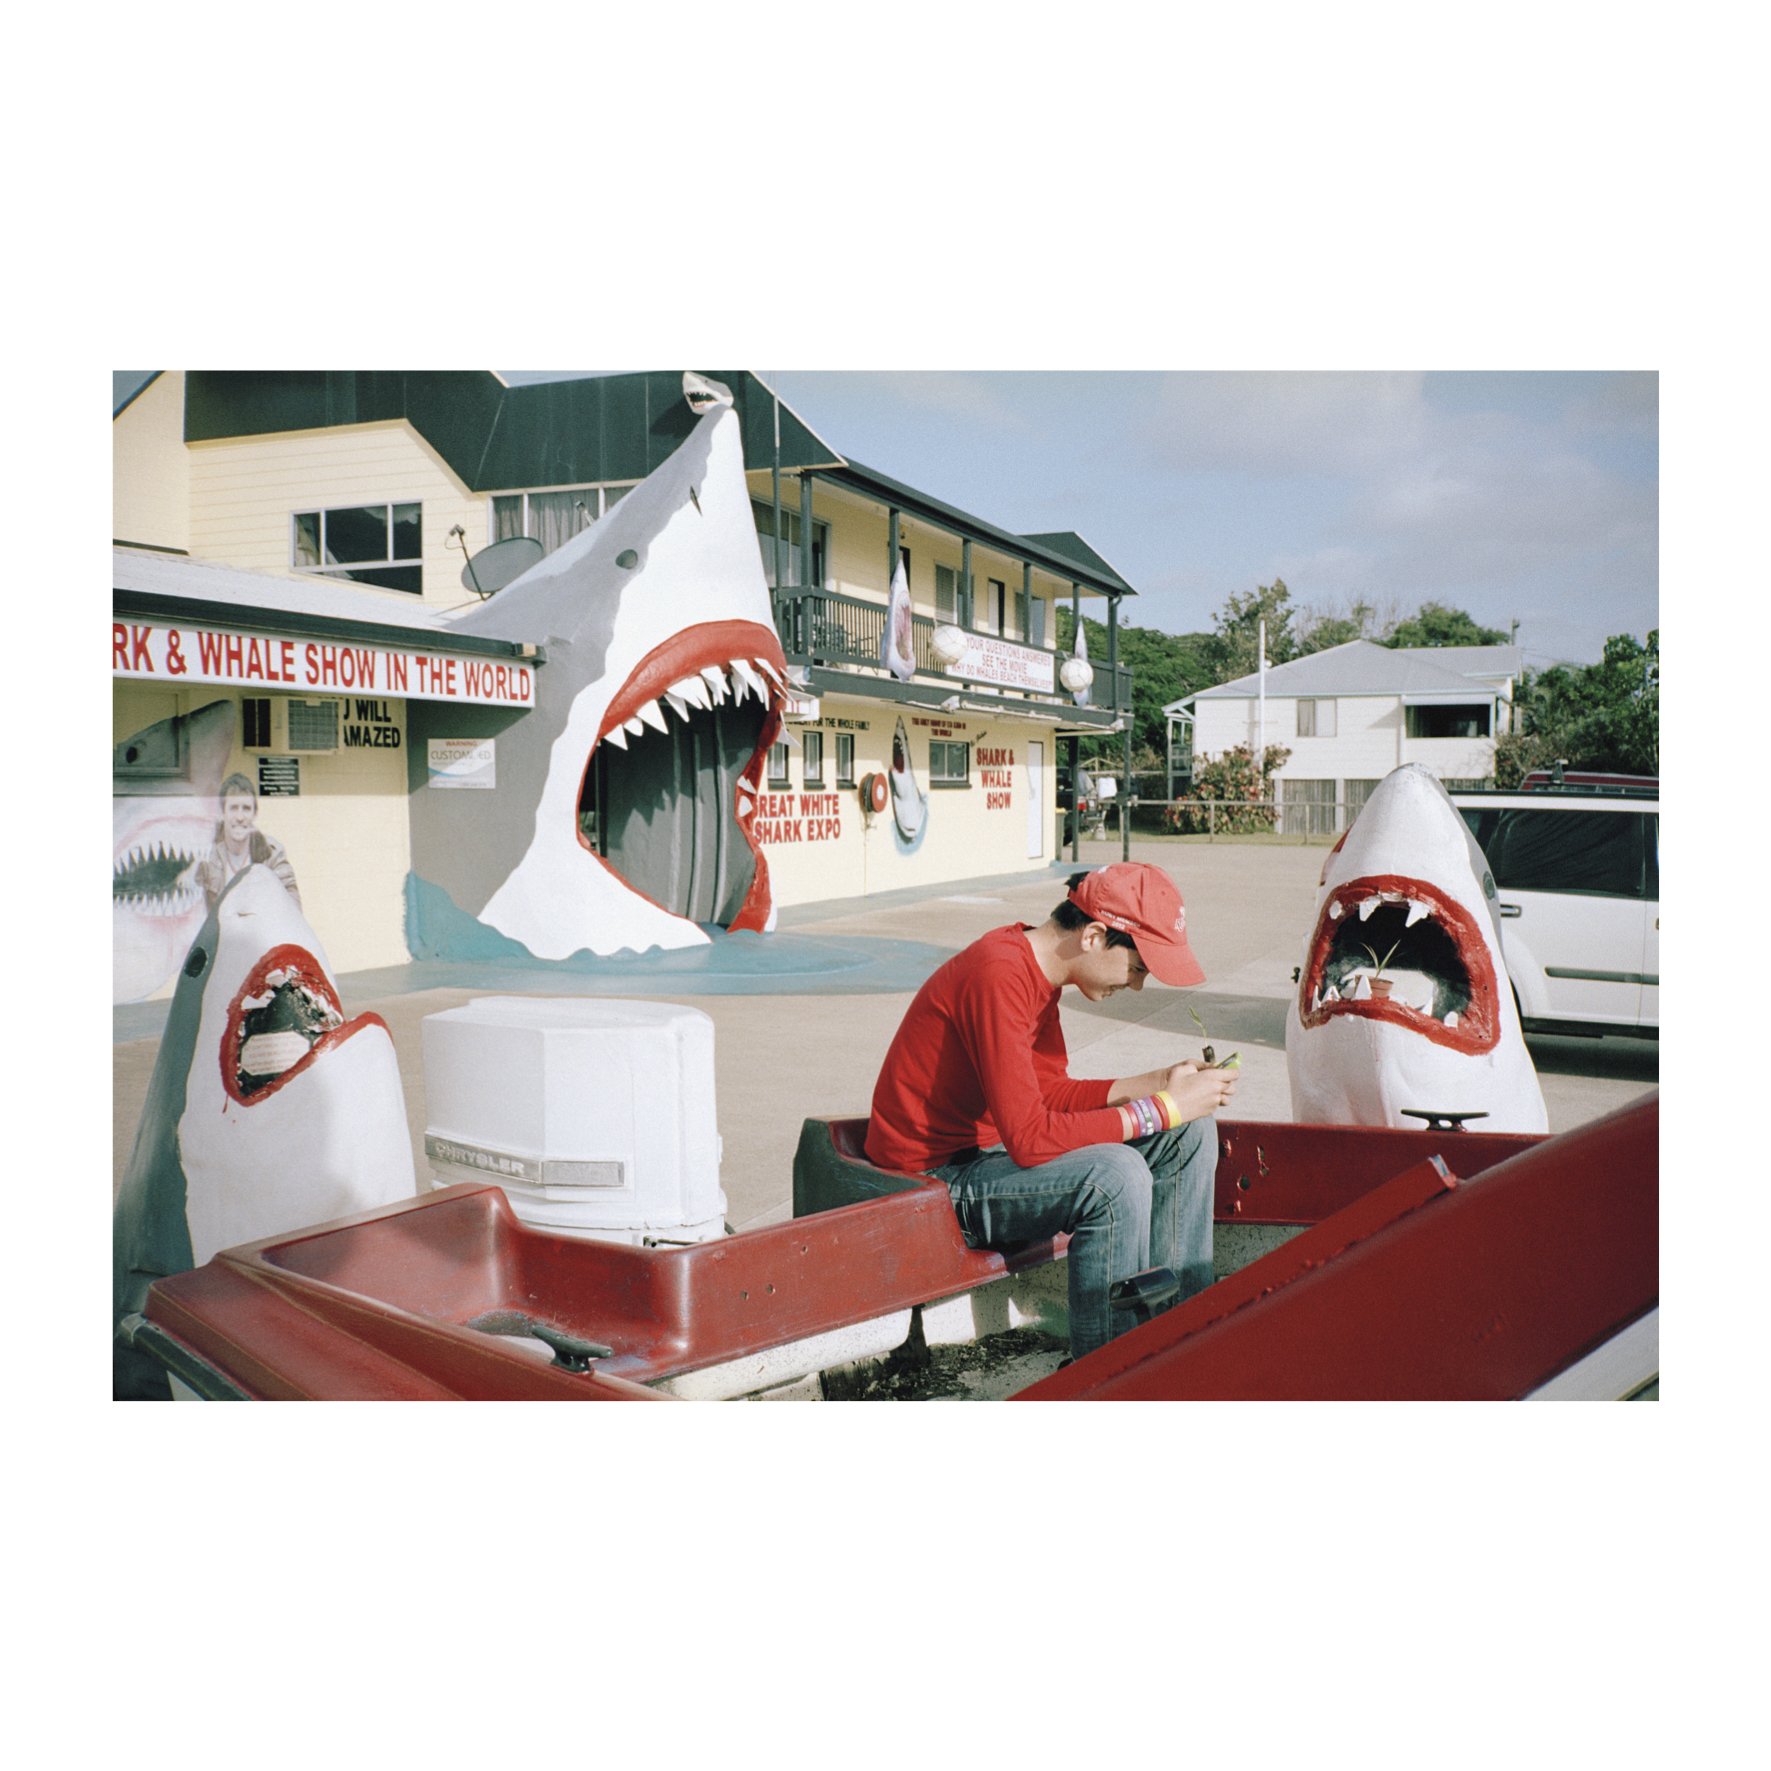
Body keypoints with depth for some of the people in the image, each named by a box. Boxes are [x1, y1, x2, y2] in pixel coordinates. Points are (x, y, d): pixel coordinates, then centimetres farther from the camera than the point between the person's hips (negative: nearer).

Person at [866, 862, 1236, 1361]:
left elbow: (1050, 1092, 10)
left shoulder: (1035, 964, 5)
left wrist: (1155, 1083, -1)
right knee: (1116, 1174, -32)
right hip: (935, 1180, -10)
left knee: (1191, 1131, 4)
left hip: (988, 1148, 10)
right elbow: (1030, 1139, -29)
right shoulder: (998, 977, -26)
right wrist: (1163, 1108, -22)